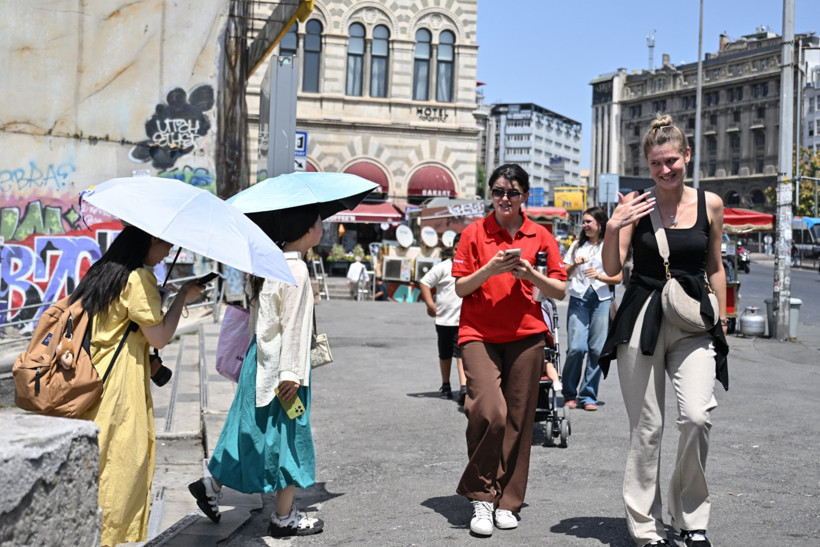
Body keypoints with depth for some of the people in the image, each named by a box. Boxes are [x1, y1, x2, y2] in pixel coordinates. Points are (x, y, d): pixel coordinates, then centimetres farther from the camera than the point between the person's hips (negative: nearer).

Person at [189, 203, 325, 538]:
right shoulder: (297, 270, -19)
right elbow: (292, 325, -20)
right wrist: (292, 373, -18)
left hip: (261, 357, 9)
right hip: (281, 363, -9)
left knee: (253, 429, 19)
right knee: (288, 434, 3)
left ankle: (211, 484, 24)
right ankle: (284, 518, 14)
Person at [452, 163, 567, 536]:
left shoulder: (540, 236, 9)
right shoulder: (475, 233, 5)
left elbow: (560, 291, 8)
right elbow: (460, 288, 3)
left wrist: (530, 273, -9)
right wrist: (490, 270, -14)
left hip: (526, 336, 2)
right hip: (479, 334, -2)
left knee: (518, 420, 3)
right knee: (490, 411, -19)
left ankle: (507, 502, 17)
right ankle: (481, 497, -1)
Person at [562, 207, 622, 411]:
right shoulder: (577, 245, 16)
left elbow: (618, 278, 5)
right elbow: (563, 275, 16)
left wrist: (600, 276, -11)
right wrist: (574, 265, -3)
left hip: (602, 300, -1)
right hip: (578, 300, 1)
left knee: (597, 349, -4)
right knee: (577, 347, -11)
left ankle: (588, 396, 7)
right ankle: (570, 394, 5)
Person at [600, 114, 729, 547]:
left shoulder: (710, 204, 6)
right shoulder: (637, 204, -1)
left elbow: (715, 268, 14)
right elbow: (612, 269, -4)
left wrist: (721, 323, 14)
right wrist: (613, 228, -21)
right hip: (643, 322, -1)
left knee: (697, 417, -16)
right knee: (646, 428, 2)